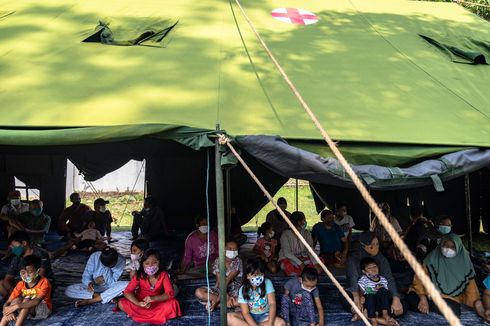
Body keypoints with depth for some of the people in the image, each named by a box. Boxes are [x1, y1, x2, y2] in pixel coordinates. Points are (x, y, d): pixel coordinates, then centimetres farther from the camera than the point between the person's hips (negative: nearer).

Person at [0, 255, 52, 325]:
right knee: (17, 299, -23)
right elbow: (7, 303, -9)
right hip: (26, 311, 5)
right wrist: (7, 311, -32)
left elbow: (37, 301, -34)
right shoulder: (21, 284, -6)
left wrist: (17, 306, -42)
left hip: (43, 309, -5)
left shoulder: (44, 282, -20)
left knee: (26, 300, -30)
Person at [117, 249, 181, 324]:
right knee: (121, 303, -23)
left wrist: (154, 298, -39)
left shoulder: (163, 275, -17)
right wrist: (138, 303, -36)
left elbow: (170, 294, -23)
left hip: (157, 303, 0)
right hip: (142, 302, 0)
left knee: (173, 303, -30)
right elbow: (127, 292, -19)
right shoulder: (139, 275, -15)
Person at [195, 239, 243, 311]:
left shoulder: (238, 262, -9)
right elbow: (219, 281, -11)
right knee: (198, 292, -23)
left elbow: (228, 280, -19)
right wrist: (226, 296, -28)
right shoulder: (218, 261, -3)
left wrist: (218, 299, -26)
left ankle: (217, 302, -22)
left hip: (234, 291, -2)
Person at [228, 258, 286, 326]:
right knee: (229, 317, -27)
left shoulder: (267, 283, -11)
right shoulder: (243, 290, -13)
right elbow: (245, 313, -17)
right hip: (249, 317, -1)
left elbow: (272, 303, -18)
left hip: (264, 316, 1)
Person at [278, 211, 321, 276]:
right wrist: (300, 263, -28)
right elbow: (287, 253, -19)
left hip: (302, 258, 4)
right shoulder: (286, 234, -14)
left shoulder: (307, 233, -1)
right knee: (289, 268, -38)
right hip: (287, 259, -4)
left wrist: (315, 264, -26)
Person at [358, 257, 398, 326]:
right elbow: (361, 292, -3)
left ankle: (385, 314, -24)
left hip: (380, 303, 2)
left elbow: (387, 291, 10)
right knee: (369, 296, -35)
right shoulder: (363, 280, 1)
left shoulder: (383, 279, 10)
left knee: (383, 290, -23)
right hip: (369, 303, -2)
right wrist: (361, 297, -23)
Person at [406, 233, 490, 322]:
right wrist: (423, 298, -20)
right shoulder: (433, 258, -7)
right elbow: (419, 279, -5)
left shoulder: (464, 263, -3)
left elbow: (471, 287, -1)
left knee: (453, 313, -33)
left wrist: (481, 311, -13)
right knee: (412, 299, -32)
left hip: (450, 299, 1)